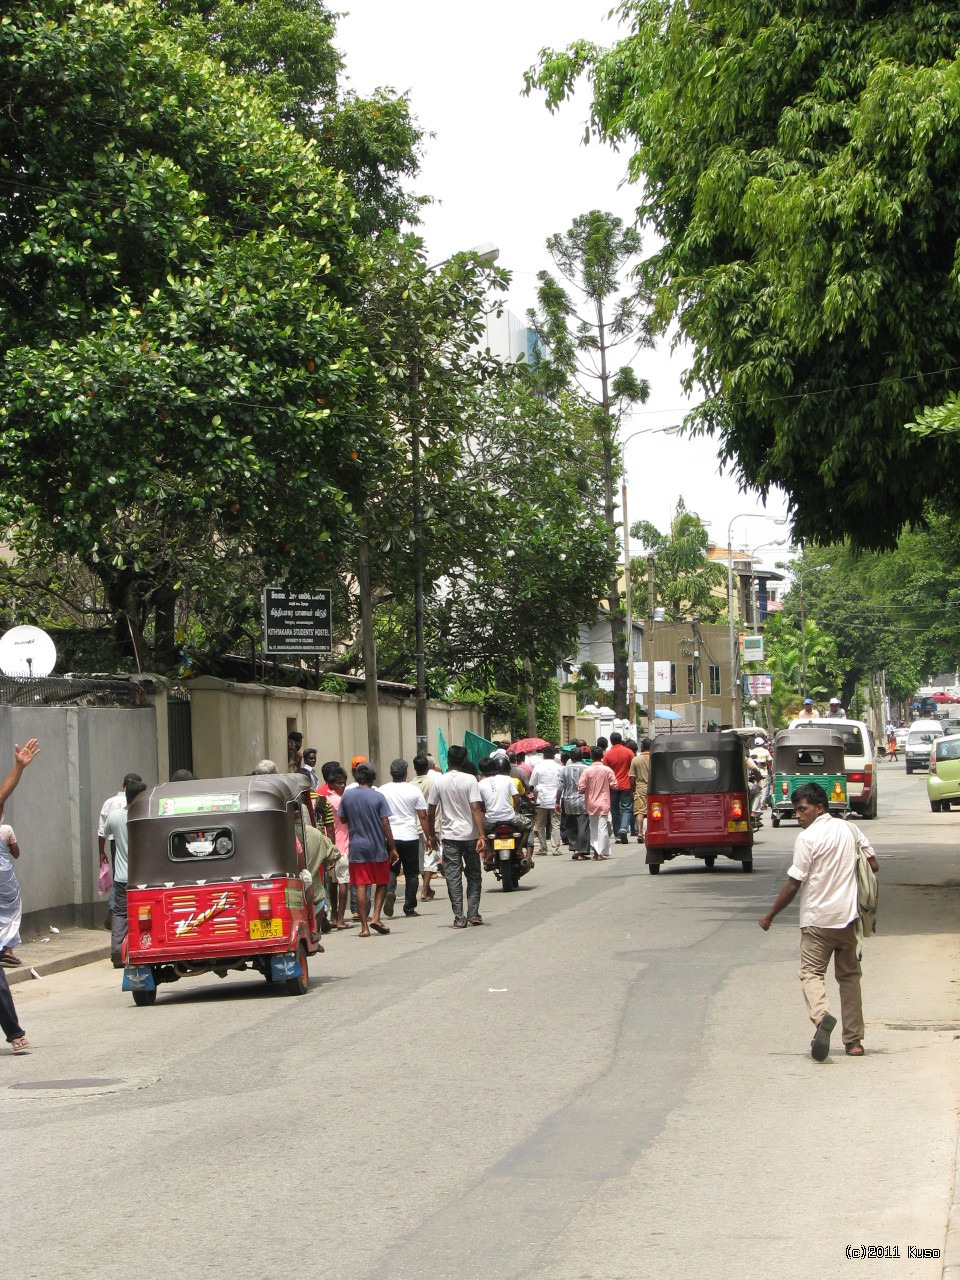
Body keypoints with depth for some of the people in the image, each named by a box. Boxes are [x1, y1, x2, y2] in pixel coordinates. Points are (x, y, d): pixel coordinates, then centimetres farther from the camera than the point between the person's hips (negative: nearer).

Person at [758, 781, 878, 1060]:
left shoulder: (807, 838, -10)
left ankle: (821, 1016, -30)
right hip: (847, 916, 5)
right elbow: (872, 864, 10)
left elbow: (793, 885, -11)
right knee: (849, 975, 14)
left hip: (817, 919, -5)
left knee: (811, 972, -1)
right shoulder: (850, 830, 8)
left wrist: (770, 916, -1)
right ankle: (854, 1040, 13)